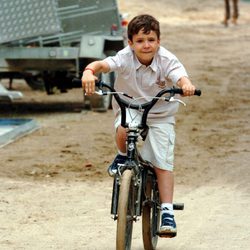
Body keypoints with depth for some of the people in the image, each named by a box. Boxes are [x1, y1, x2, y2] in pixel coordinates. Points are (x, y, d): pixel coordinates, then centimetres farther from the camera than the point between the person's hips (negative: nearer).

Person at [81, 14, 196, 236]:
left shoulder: (167, 60, -21)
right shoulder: (125, 58, -21)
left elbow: (180, 76, -38)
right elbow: (102, 64, -36)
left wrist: (186, 85, -62)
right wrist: (89, 71, -60)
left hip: (160, 115, 0)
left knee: (163, 162, -12)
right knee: (123, 132, -34)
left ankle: (167, 212, -7)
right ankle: (123, 157, 0)